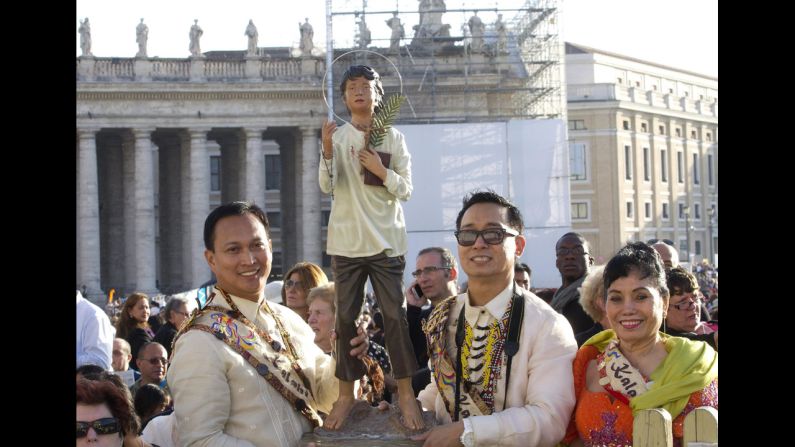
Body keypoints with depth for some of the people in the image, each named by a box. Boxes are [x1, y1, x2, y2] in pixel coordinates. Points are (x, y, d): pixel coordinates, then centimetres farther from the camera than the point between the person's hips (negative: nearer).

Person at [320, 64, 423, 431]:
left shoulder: (393, 138, 4)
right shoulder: (338, 137, 4)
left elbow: (406, 190, 3)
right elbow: (327, 186, -7)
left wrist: (382, 171, -15)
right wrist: (328, 151, -23)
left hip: (386, 239, -1)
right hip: (346, 240, 1)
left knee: (395, 314, -4)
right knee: (345, 316, 4)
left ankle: (406, 393, 2)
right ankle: (346, 394, 10)